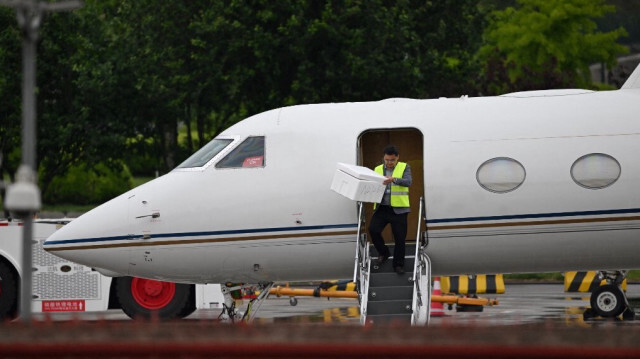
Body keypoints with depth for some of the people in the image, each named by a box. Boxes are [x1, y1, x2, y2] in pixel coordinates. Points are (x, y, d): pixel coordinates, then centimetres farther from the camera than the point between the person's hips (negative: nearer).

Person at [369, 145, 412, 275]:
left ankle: (398, 264, 15)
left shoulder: (404, 168, 3)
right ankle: (383, 253, 9)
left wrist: (394, 179, -32)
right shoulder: (378, 169, 13)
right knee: (373, 229, -16)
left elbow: (408, 182, -14)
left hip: (398, 209, -2)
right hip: (381, 207, 2)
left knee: (399, 237, 0)